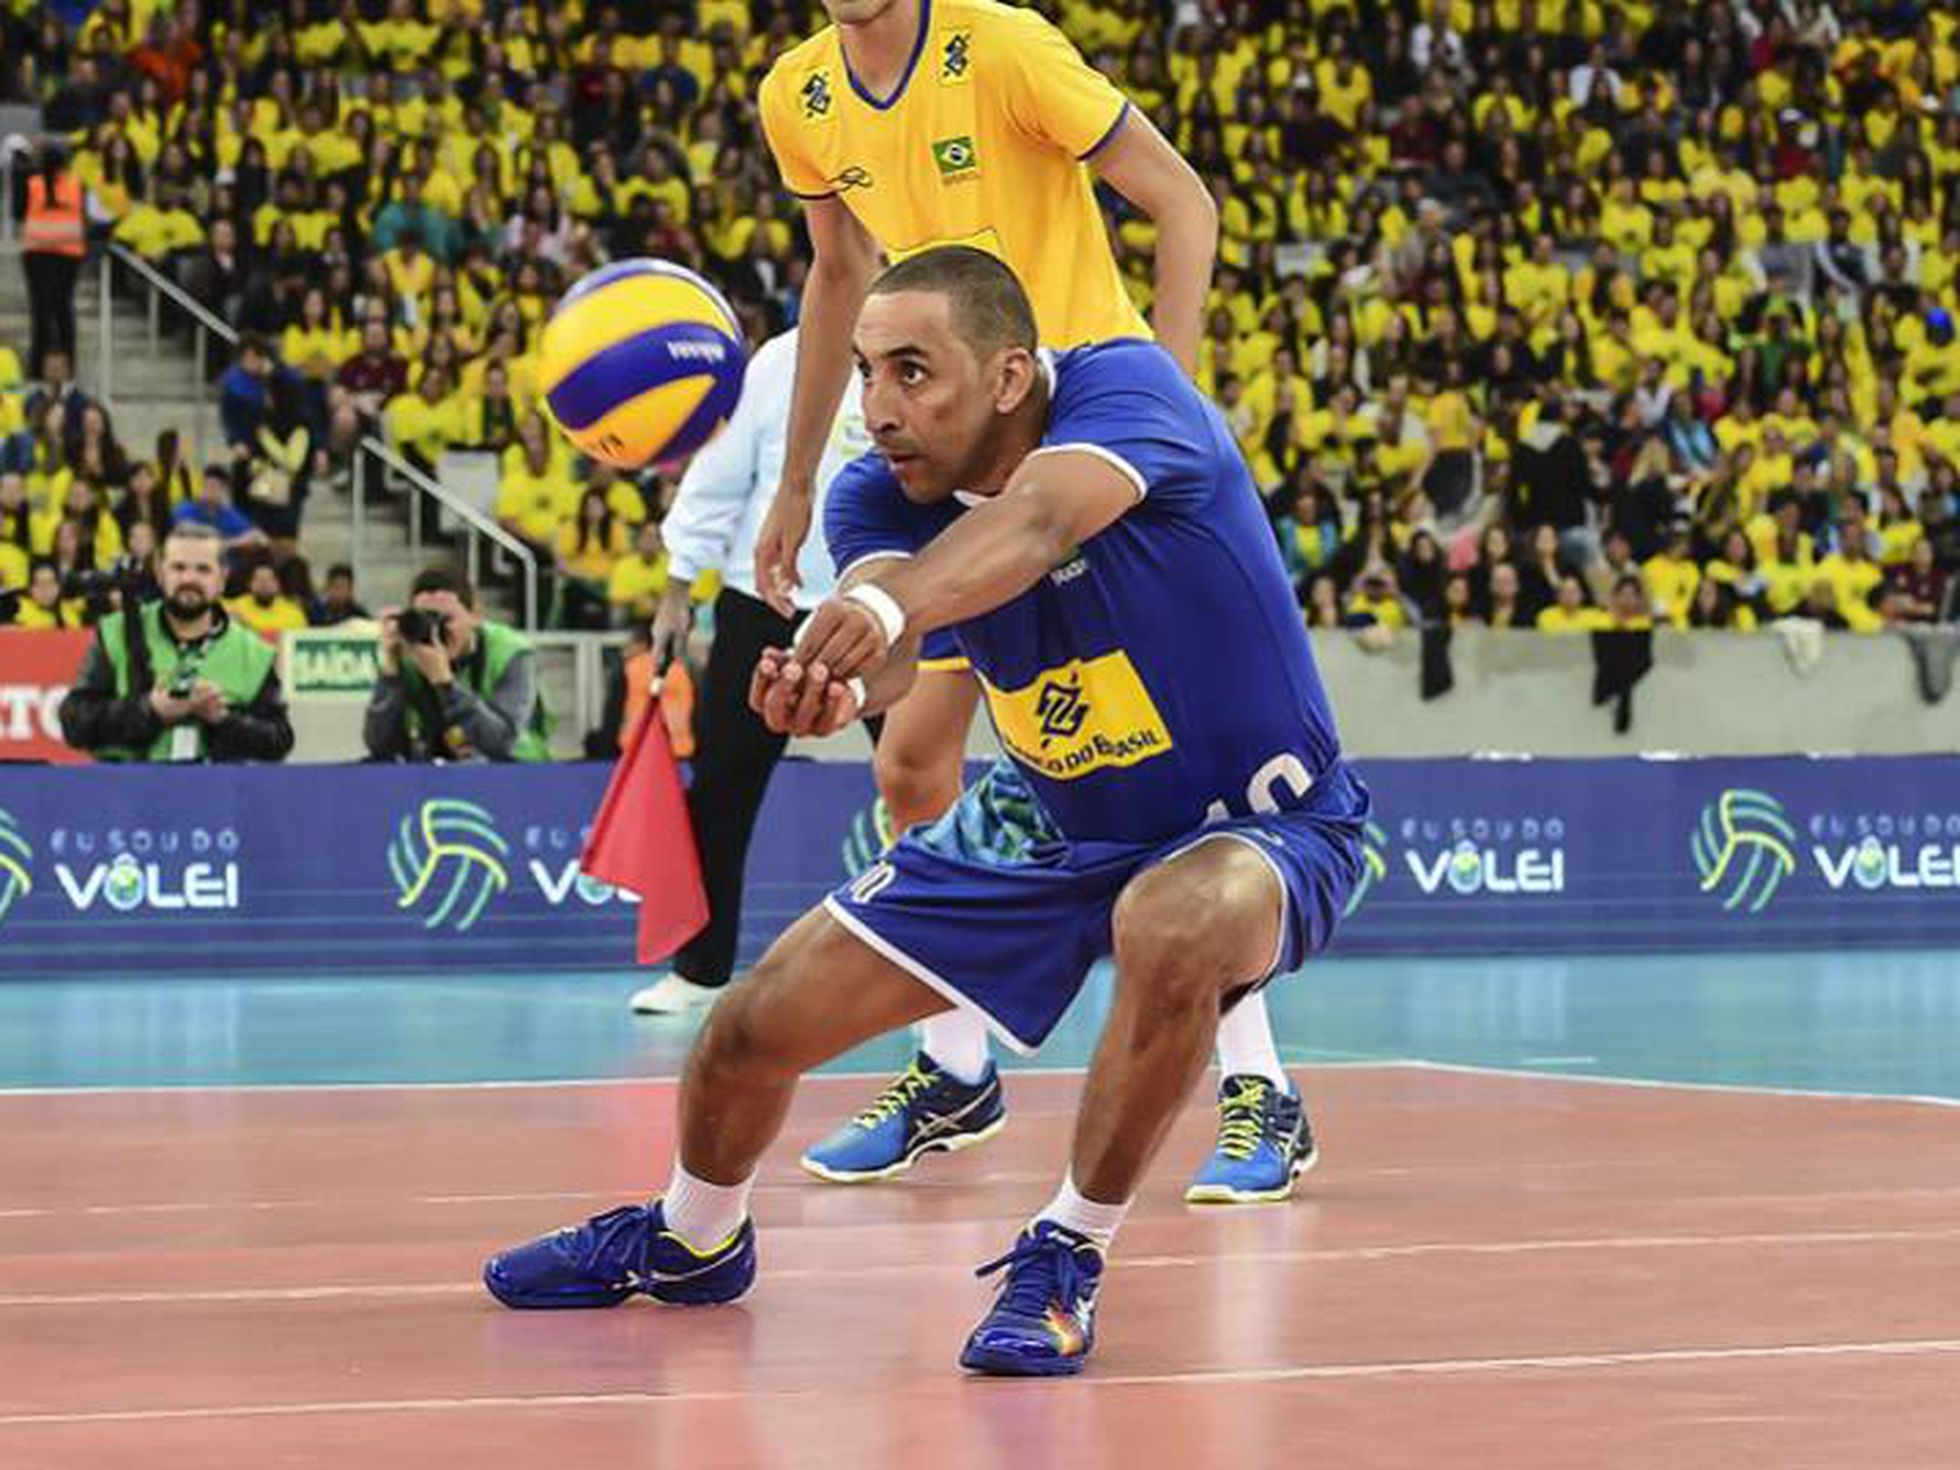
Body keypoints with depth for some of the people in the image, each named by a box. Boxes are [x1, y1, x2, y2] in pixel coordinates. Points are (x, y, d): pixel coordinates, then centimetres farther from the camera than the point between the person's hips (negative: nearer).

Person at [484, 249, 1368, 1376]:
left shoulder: (1126, 389, -26)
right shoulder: (878, 496, -12)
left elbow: (1035, 521, -49)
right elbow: (886, 654, -34)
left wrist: (887, 605, -69)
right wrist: (832, 679, -60)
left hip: (1258, 826, -5)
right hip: (1047, 821, 6)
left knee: (1173, 928, -41)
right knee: (756, 1026, 1)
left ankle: (1069, 1258, -20)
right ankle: (692, 1242, 35)